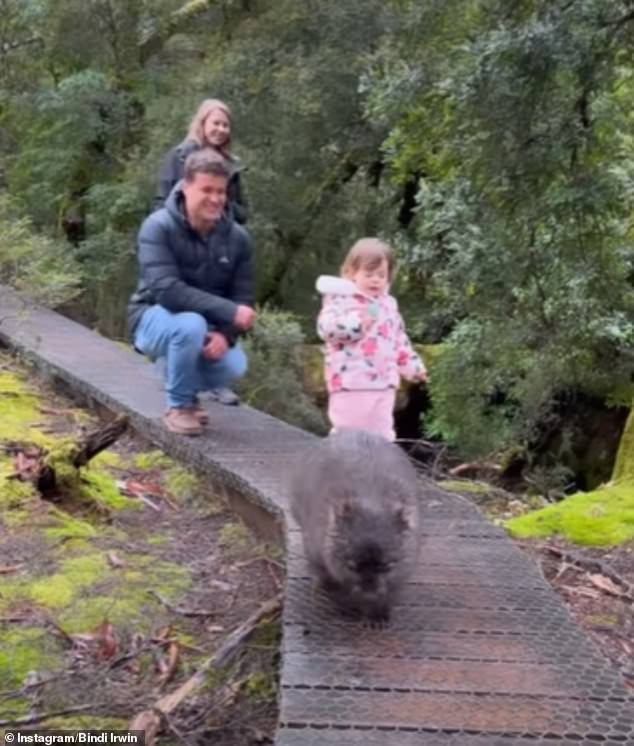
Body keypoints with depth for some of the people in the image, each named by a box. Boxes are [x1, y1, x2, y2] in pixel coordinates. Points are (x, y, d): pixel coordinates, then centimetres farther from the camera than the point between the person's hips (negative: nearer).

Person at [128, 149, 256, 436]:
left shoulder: (237, 237, -7)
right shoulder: (158, 227, -21)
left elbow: (243, 298, -5)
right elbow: (167, 290, -32)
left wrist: (225, 334, -26)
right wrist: (229, 312, -37)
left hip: (209, 326, 4)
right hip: (155, 319, -4)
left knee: (234, 366, -24)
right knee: (191, 324, -37)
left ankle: (186, 389, 11)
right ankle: (178, 406, -12)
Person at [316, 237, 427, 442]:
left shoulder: (388, 304, 16)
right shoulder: (341, 299, -6)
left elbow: (399, 340, 24)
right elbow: (326, 327, -21)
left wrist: (412, 366, 21)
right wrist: (357, 323, -29)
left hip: (383, 383, 7)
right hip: (350, 383, -6)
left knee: (382, 433, 11)